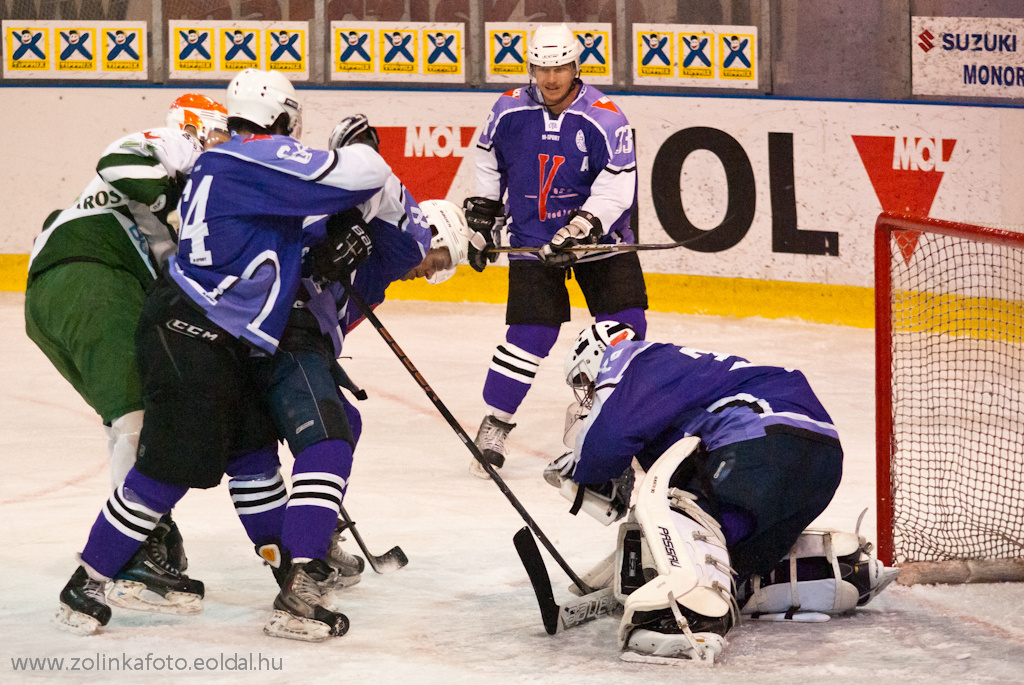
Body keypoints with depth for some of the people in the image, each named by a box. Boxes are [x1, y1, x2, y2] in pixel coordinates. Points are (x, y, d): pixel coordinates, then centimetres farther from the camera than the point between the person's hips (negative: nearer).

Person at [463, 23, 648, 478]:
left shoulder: (604, 119, -16)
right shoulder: (510, 111, -6)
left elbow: (616, 189, -20)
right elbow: (489, 162, 12)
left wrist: (579, 230, -31)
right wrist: (481, 218, 12)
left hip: (600, 234, 0)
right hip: (532, 238, 0)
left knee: (625, 324, -7)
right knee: (530, 336, -11)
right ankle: (494, 426, 3)